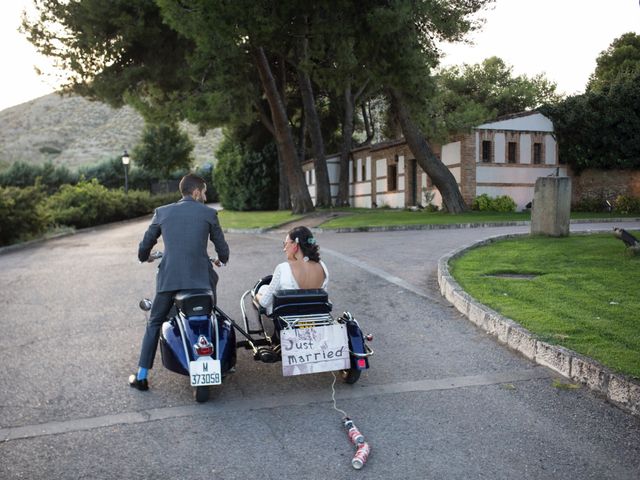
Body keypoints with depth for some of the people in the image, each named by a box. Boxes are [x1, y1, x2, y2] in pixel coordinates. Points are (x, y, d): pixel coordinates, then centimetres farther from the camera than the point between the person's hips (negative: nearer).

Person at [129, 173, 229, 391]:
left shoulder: (162, 212, 8)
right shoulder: (209, 213, 4)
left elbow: (145, 245, 12)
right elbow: (222, 248, 9)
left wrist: (144, 257, 36)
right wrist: (221, 259, 32)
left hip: (168, 278, 1)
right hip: (201, 278, -1)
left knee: (154, 324, 16)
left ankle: (141, 376, 16)